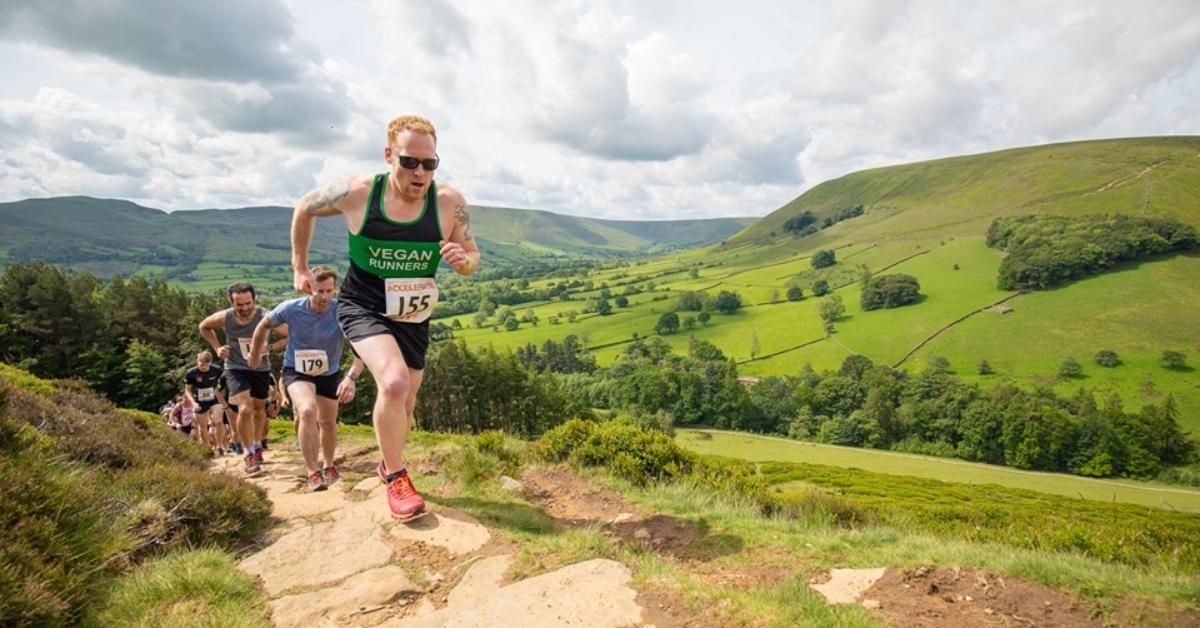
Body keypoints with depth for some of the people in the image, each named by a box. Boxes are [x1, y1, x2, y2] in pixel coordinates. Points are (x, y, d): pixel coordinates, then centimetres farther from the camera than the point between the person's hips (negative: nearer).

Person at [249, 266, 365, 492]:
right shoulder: (291, 308, -22)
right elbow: (264, 325, -1)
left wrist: (351, 377, -50)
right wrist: (255, 353, 12)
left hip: (329, 374, 2)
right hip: (296, 371, -1)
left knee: (328, 422, 14)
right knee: (308, 411, -28)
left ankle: (329, 467, 42)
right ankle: (313, 472, -17)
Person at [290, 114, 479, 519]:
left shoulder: (449, 203, -16)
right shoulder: (356, 193, -18)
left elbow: (472, 258, -4)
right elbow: (305, 208, 1)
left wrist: (462, 260, -28)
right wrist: (300, 266, 6)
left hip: (413, 316, 3)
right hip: (362, 306, -3)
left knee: (405, 402, 16)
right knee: (395, 383, -28)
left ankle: (388, 464, 46)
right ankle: (396, 477, -5)